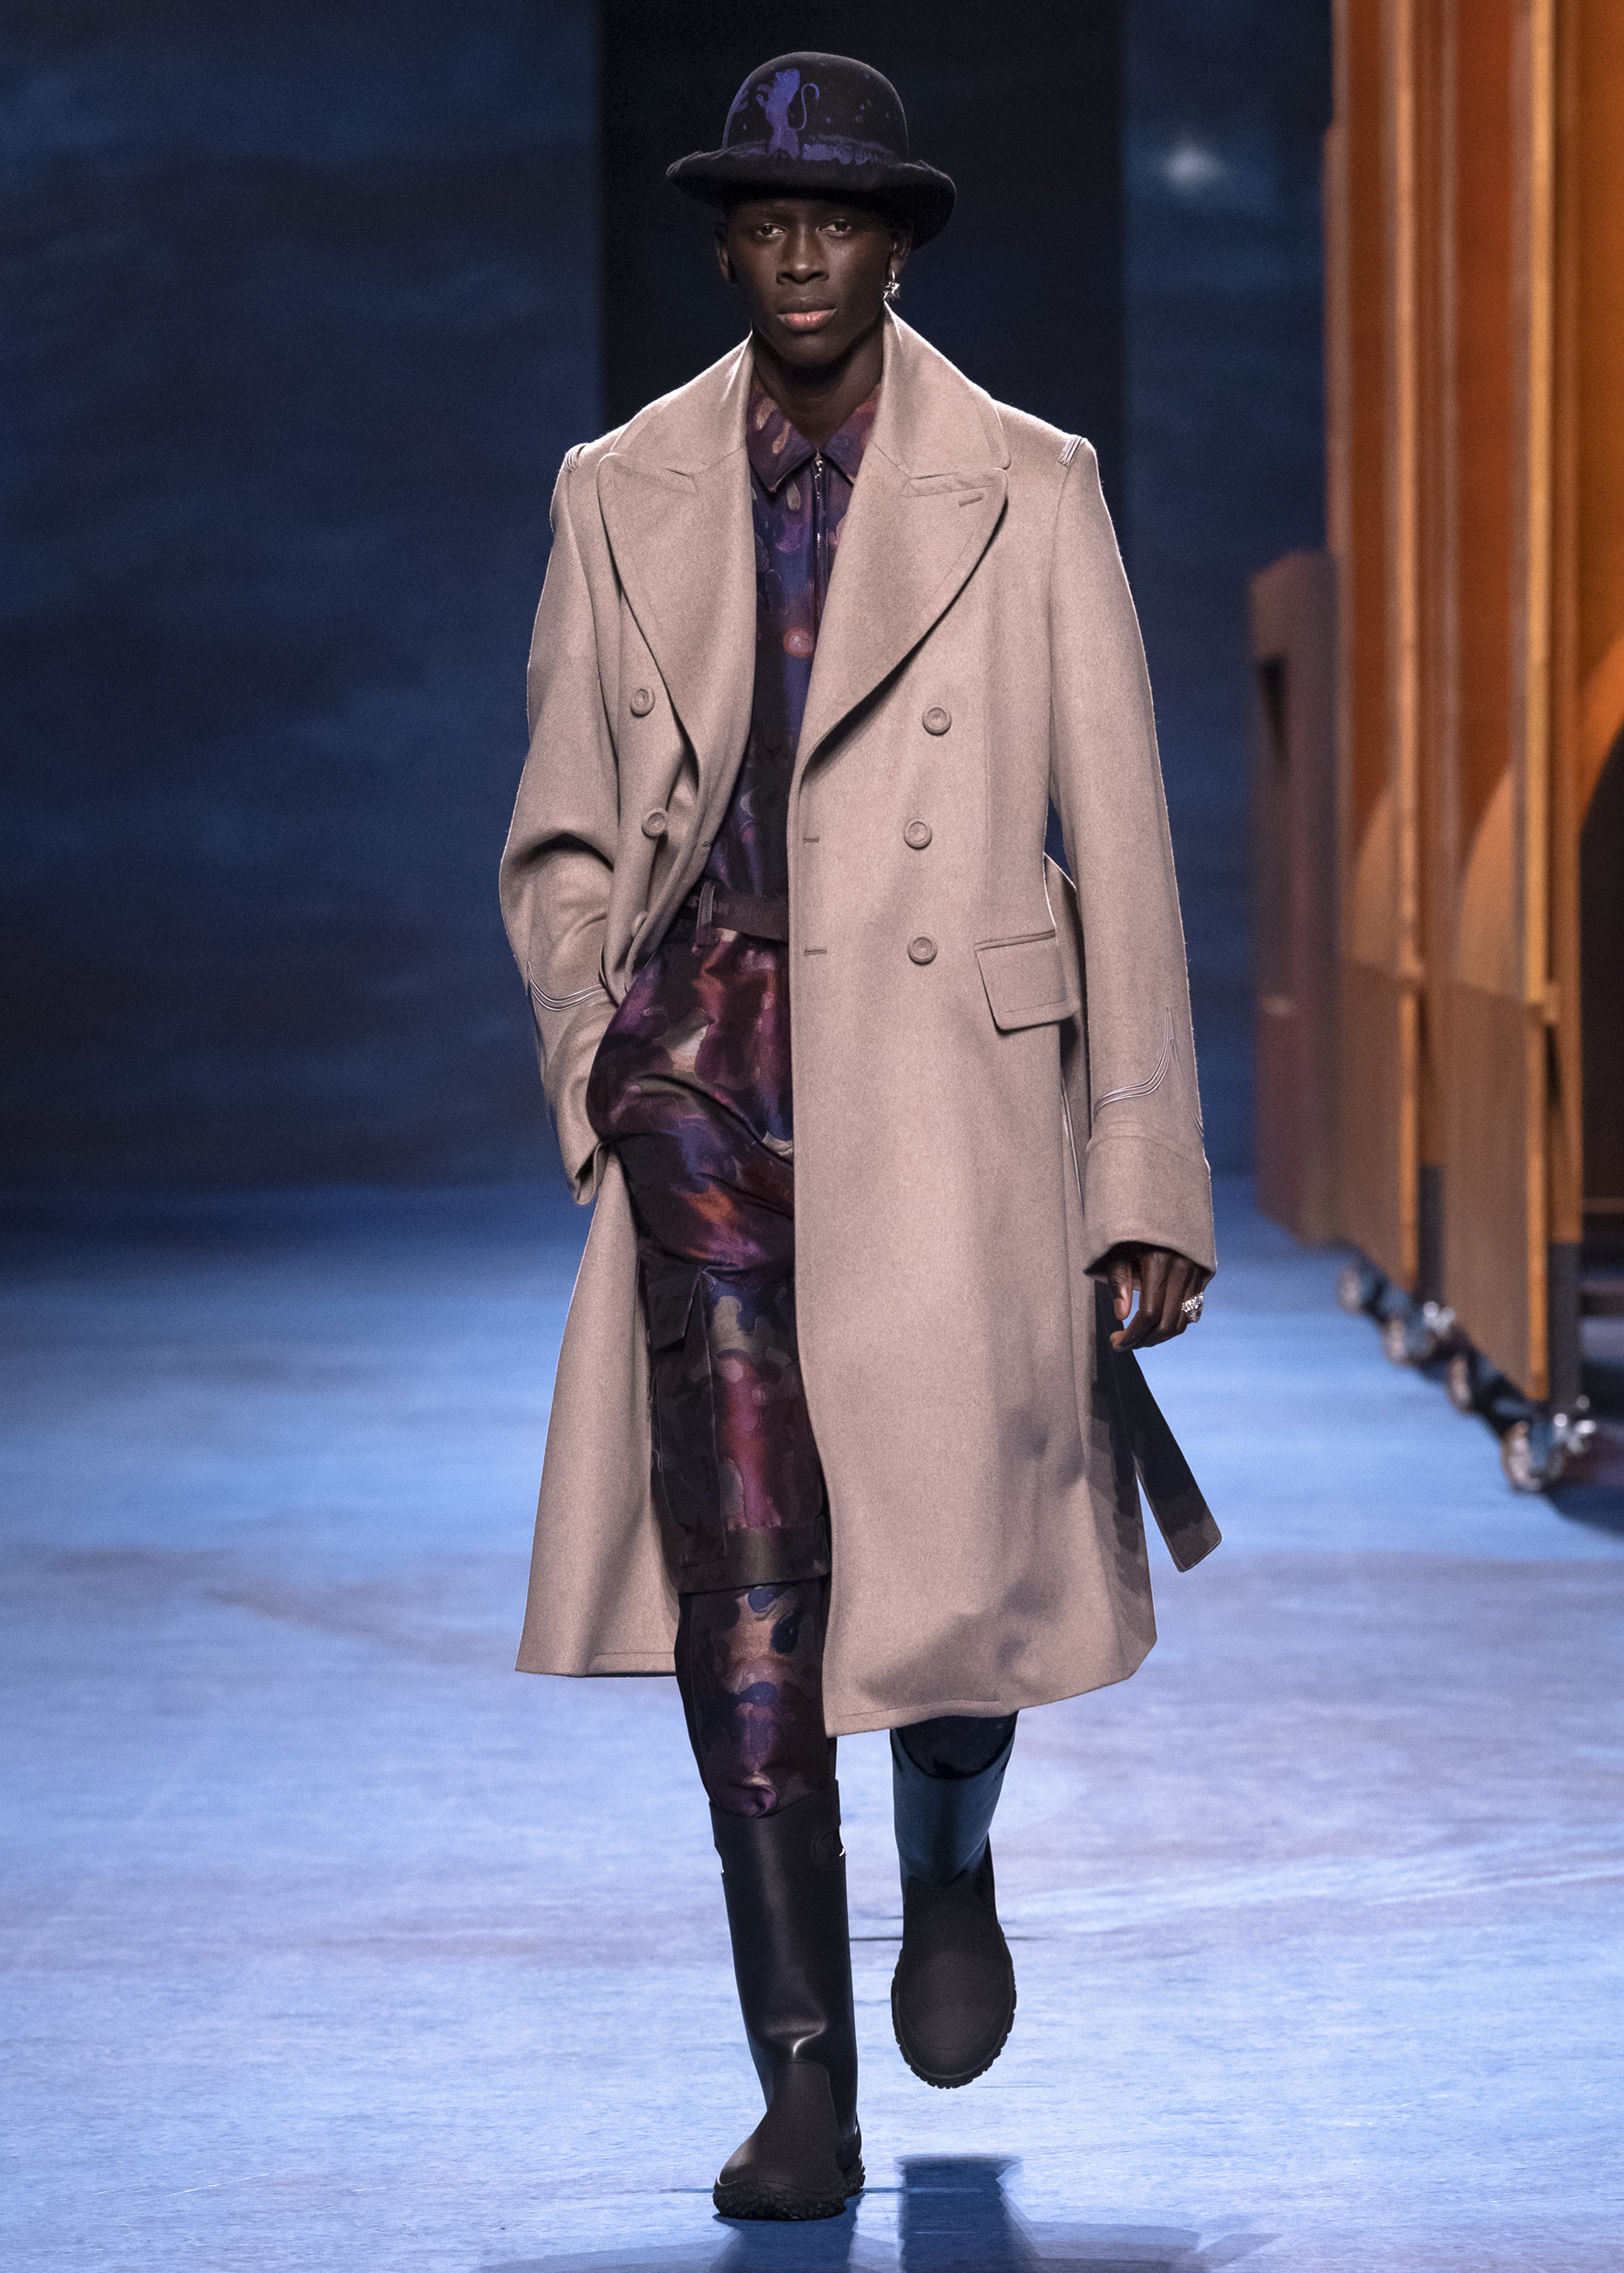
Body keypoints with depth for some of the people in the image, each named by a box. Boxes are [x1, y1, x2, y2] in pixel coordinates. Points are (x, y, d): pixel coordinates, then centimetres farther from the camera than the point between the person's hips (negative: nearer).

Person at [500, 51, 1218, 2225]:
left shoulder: (1027, 492, 2)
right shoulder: (622, 497, 9)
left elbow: (1120, 849, 1)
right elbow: (563, 838, 18)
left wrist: (1149, 1186, -2)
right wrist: (595, 1025, -2)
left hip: (951, 1081, -1)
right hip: (712, 1086, 1)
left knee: (961, 1548, -3)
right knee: (742, 1572, -9)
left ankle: (950, 1860, 33)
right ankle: (806, 2092, -1)